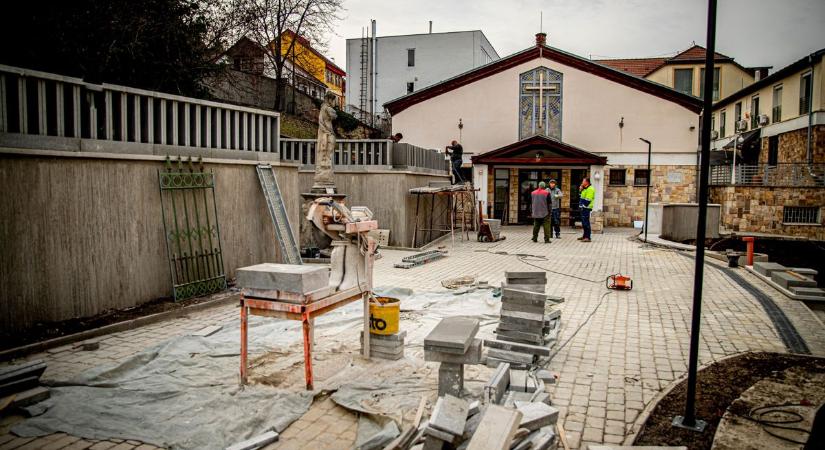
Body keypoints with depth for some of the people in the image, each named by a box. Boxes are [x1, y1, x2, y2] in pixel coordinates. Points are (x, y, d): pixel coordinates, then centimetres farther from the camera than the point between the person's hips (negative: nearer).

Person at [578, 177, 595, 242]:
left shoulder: (590, 189, -13)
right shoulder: (584, 189, 19)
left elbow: (587, 200, -19)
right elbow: (581, 197, 25)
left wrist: (583, 206, -20)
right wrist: (580, 190, 13)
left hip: (586, 208, -10)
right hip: (583, 208, 10)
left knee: (586, 222, -11)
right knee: (584, 222, 15)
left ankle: (587, 237, -10)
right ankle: (585, 236, 24)